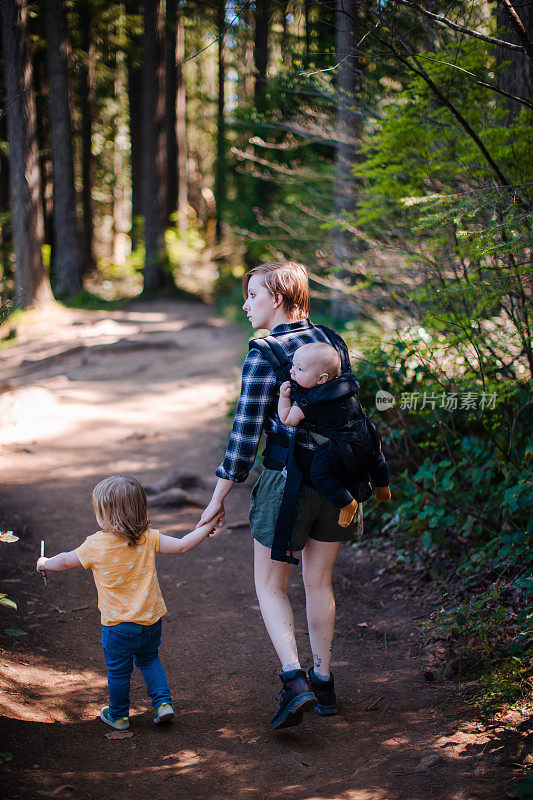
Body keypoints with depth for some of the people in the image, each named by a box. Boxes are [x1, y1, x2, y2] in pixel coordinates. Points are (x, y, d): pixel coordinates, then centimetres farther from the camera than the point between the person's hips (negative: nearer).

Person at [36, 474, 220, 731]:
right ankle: (163, 702, 16)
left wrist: (45, 563, 21)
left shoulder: (95, 546, -15)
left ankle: (118, 716, 30)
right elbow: (182, 546, -3)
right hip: (152, 618, 4)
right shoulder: (149, 539, -9)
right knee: (149, 659, 26)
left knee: (118, 670, 15)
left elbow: (66, 561, 1)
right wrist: (206, 528, 9)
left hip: (118, 625, -3)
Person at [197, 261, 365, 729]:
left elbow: (245, 435, -15)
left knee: (271, 585, 9)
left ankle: (294, 680, -6)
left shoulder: (263, 356, -14)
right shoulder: (331, 342, 5)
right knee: (319, 583, 18)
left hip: (287, 480, -6)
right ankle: (323, 682, 27)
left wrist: (218, 498, -7)